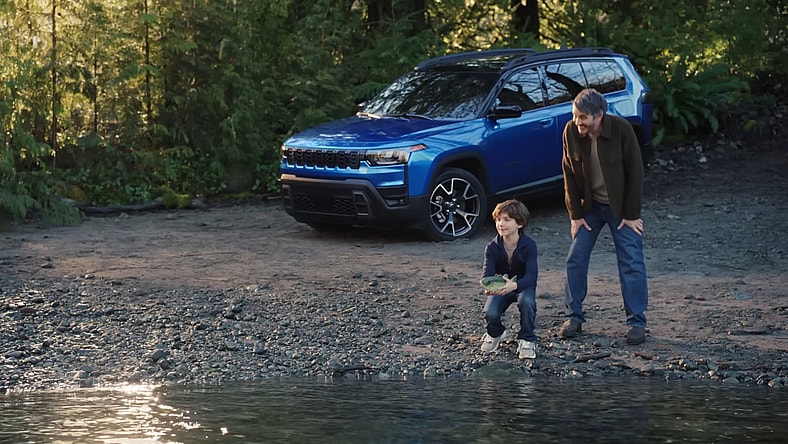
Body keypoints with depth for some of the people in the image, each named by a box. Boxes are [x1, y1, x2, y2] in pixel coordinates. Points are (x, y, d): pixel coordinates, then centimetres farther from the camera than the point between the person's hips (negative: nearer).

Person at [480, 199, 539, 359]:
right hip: (499, 288, 2)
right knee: (490, 313, -26)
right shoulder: (492, 247, -15)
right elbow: (487, 273, -24)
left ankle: (526, 340, -11)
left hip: (523, 286, -2)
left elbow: (531, 276, -31)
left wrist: (514, 285, -53)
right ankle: (495, 333, 13)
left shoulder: (529, 245, -21)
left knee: (527, 302, -36)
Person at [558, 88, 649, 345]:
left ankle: (636, 322, 2)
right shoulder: (571, 132, -12)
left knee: (631, 263, -6)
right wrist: (575, 214, -4)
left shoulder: (621, 130, -21)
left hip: (621, 207, -3)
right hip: (589, 206, 3)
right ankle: (574, 317, 11)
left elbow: (635, 173, -14)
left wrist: (632, 215, -13)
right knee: (575, 260, -1)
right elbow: (570, 175, -3)